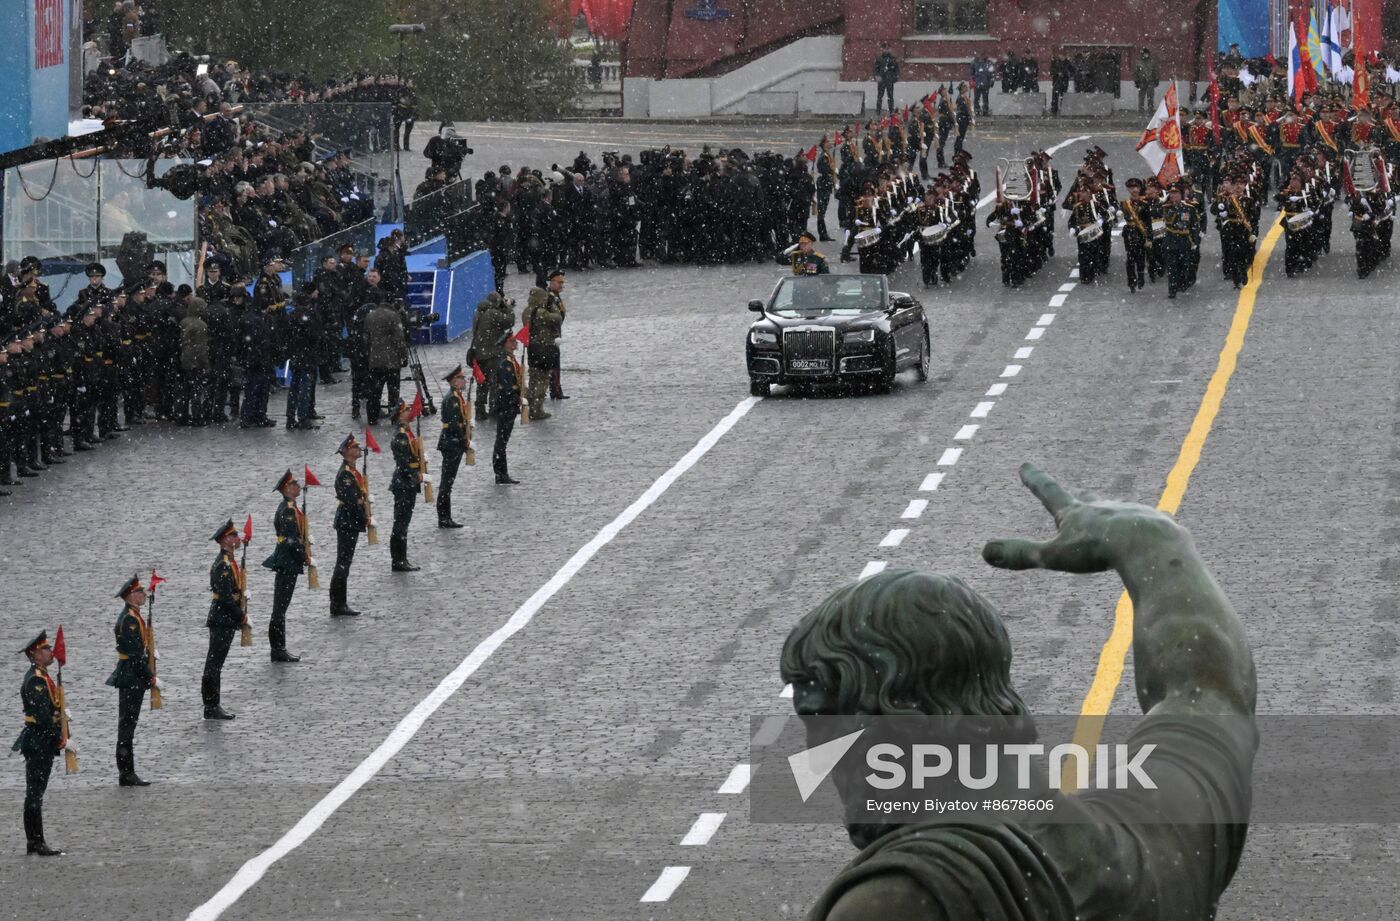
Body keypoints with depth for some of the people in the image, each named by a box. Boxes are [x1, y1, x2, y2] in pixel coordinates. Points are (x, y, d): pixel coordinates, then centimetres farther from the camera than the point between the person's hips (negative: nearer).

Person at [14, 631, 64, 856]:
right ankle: (37, 843, -7)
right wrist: (58, 736, -16)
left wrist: (60, 735, 12)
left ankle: (33, 842, 17)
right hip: (39, 743, -11)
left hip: (43, 744, 11)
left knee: (35, 793, 12)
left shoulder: (42, 677, 16)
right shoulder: (35, 680, -17)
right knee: (35, 793, -8)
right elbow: (42, 713, -22)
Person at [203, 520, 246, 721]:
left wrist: (241, 614, 13)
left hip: (225, 620, 10)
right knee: (214, 664, -5)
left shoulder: (229, 561, 13)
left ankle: (212, 706, 19)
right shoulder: (223, 565, -19)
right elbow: (225, 596, -23)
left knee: (215, 664, 13)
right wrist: (241, 615, -14)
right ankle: (211, 708, -1)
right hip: (223, 620, -10)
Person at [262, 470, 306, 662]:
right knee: (280, 608, -5)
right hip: (288, 563, -10)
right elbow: (292, 540, -22)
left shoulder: (286, 507, 13)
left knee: (280, 608, 13)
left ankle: (279, 649, 18)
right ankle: (279, 651, -2)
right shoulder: (289, 510, -18)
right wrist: (305, 557, -12)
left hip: (284, 562, 10)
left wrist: (304, 554, 16)